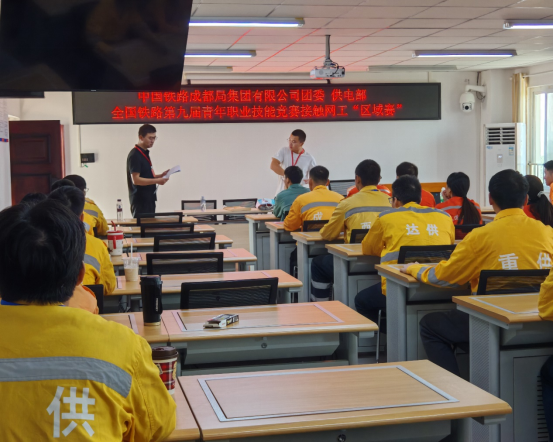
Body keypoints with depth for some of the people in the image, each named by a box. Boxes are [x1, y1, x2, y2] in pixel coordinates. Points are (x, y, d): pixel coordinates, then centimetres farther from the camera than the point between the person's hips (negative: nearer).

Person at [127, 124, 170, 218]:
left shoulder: (145, 153, 14)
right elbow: (136, 180, -20)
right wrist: (157, 181, -21)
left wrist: (161, 175, 7)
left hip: (148, 200, 9)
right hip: (140, 202, -9)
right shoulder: (135, 155, -14)